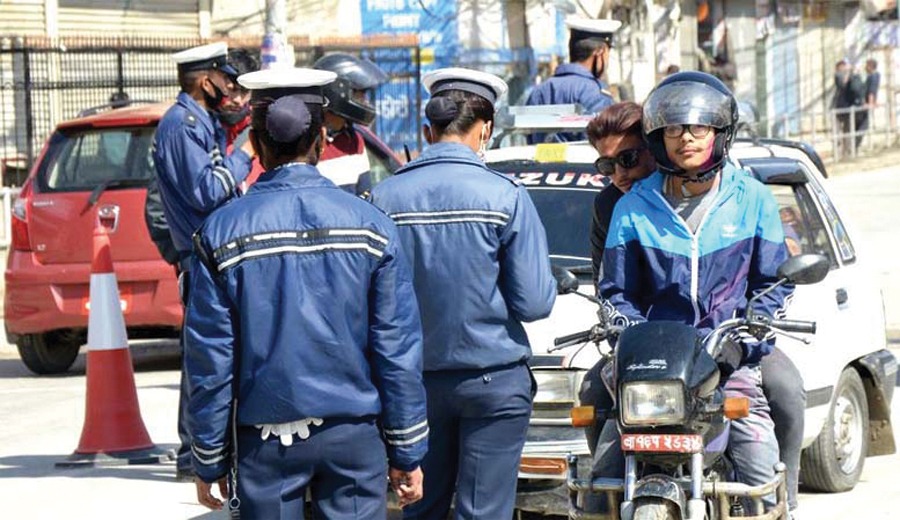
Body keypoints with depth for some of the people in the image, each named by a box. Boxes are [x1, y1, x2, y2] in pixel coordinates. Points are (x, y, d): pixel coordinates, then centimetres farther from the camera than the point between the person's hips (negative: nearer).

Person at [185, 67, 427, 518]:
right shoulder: (370, 225, -1)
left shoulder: (221, 232, -4)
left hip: (264, 443, -1)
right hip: (354, 437, 1)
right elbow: (398, 349, 0)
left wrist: (209, 462, 5)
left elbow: (209, 359, -3)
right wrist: (406, 452, 7)